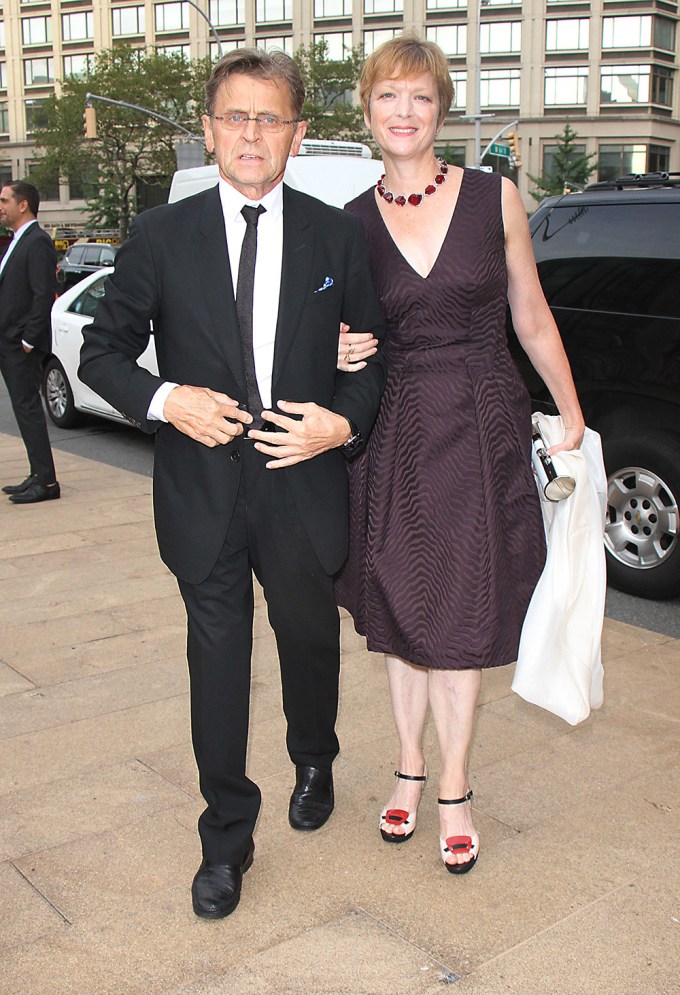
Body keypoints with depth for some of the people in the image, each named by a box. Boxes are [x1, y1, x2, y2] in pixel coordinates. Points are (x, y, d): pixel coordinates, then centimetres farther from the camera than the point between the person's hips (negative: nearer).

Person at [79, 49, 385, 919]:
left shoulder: (337, 236, 1)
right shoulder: (160, 237, -2)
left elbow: (371, 352, 7)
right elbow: (103, 351, 3)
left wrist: (344, 422, -11)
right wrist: (164, 400, -16)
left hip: (304, 489, 1)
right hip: (203, 495, -1)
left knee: (310, 642, 20)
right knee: (218, 663, 7)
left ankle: (314, 763, 51)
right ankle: (227, 837, 24)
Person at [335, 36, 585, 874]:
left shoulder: (495, 198, 0)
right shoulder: (350, 225, 2)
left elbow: (531, 317, 7)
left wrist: (571, 415, 10)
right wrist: (339, 357, -11)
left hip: (482, 434, -1)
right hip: (394, 437, 1)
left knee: (460, 617, 5)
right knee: (400, 612, 11)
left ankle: (453, 789, 22)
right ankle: (410, 768, 32)